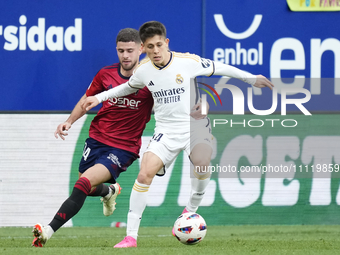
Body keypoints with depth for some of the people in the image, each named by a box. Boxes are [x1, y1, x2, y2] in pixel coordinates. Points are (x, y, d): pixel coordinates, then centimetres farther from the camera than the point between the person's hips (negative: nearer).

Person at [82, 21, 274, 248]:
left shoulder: (188, 62, -12)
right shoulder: (143, 70, -2)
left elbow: (218, 68, 2)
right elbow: (129, 87, 22)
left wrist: (251, 78, 8)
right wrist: (99, 97, 16)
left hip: (194, 125, -2)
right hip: (166, 131, 2)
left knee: (202, 164, -33)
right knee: (145, 174, -17)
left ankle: (191, 209, -4)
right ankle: (131, 236, -12)